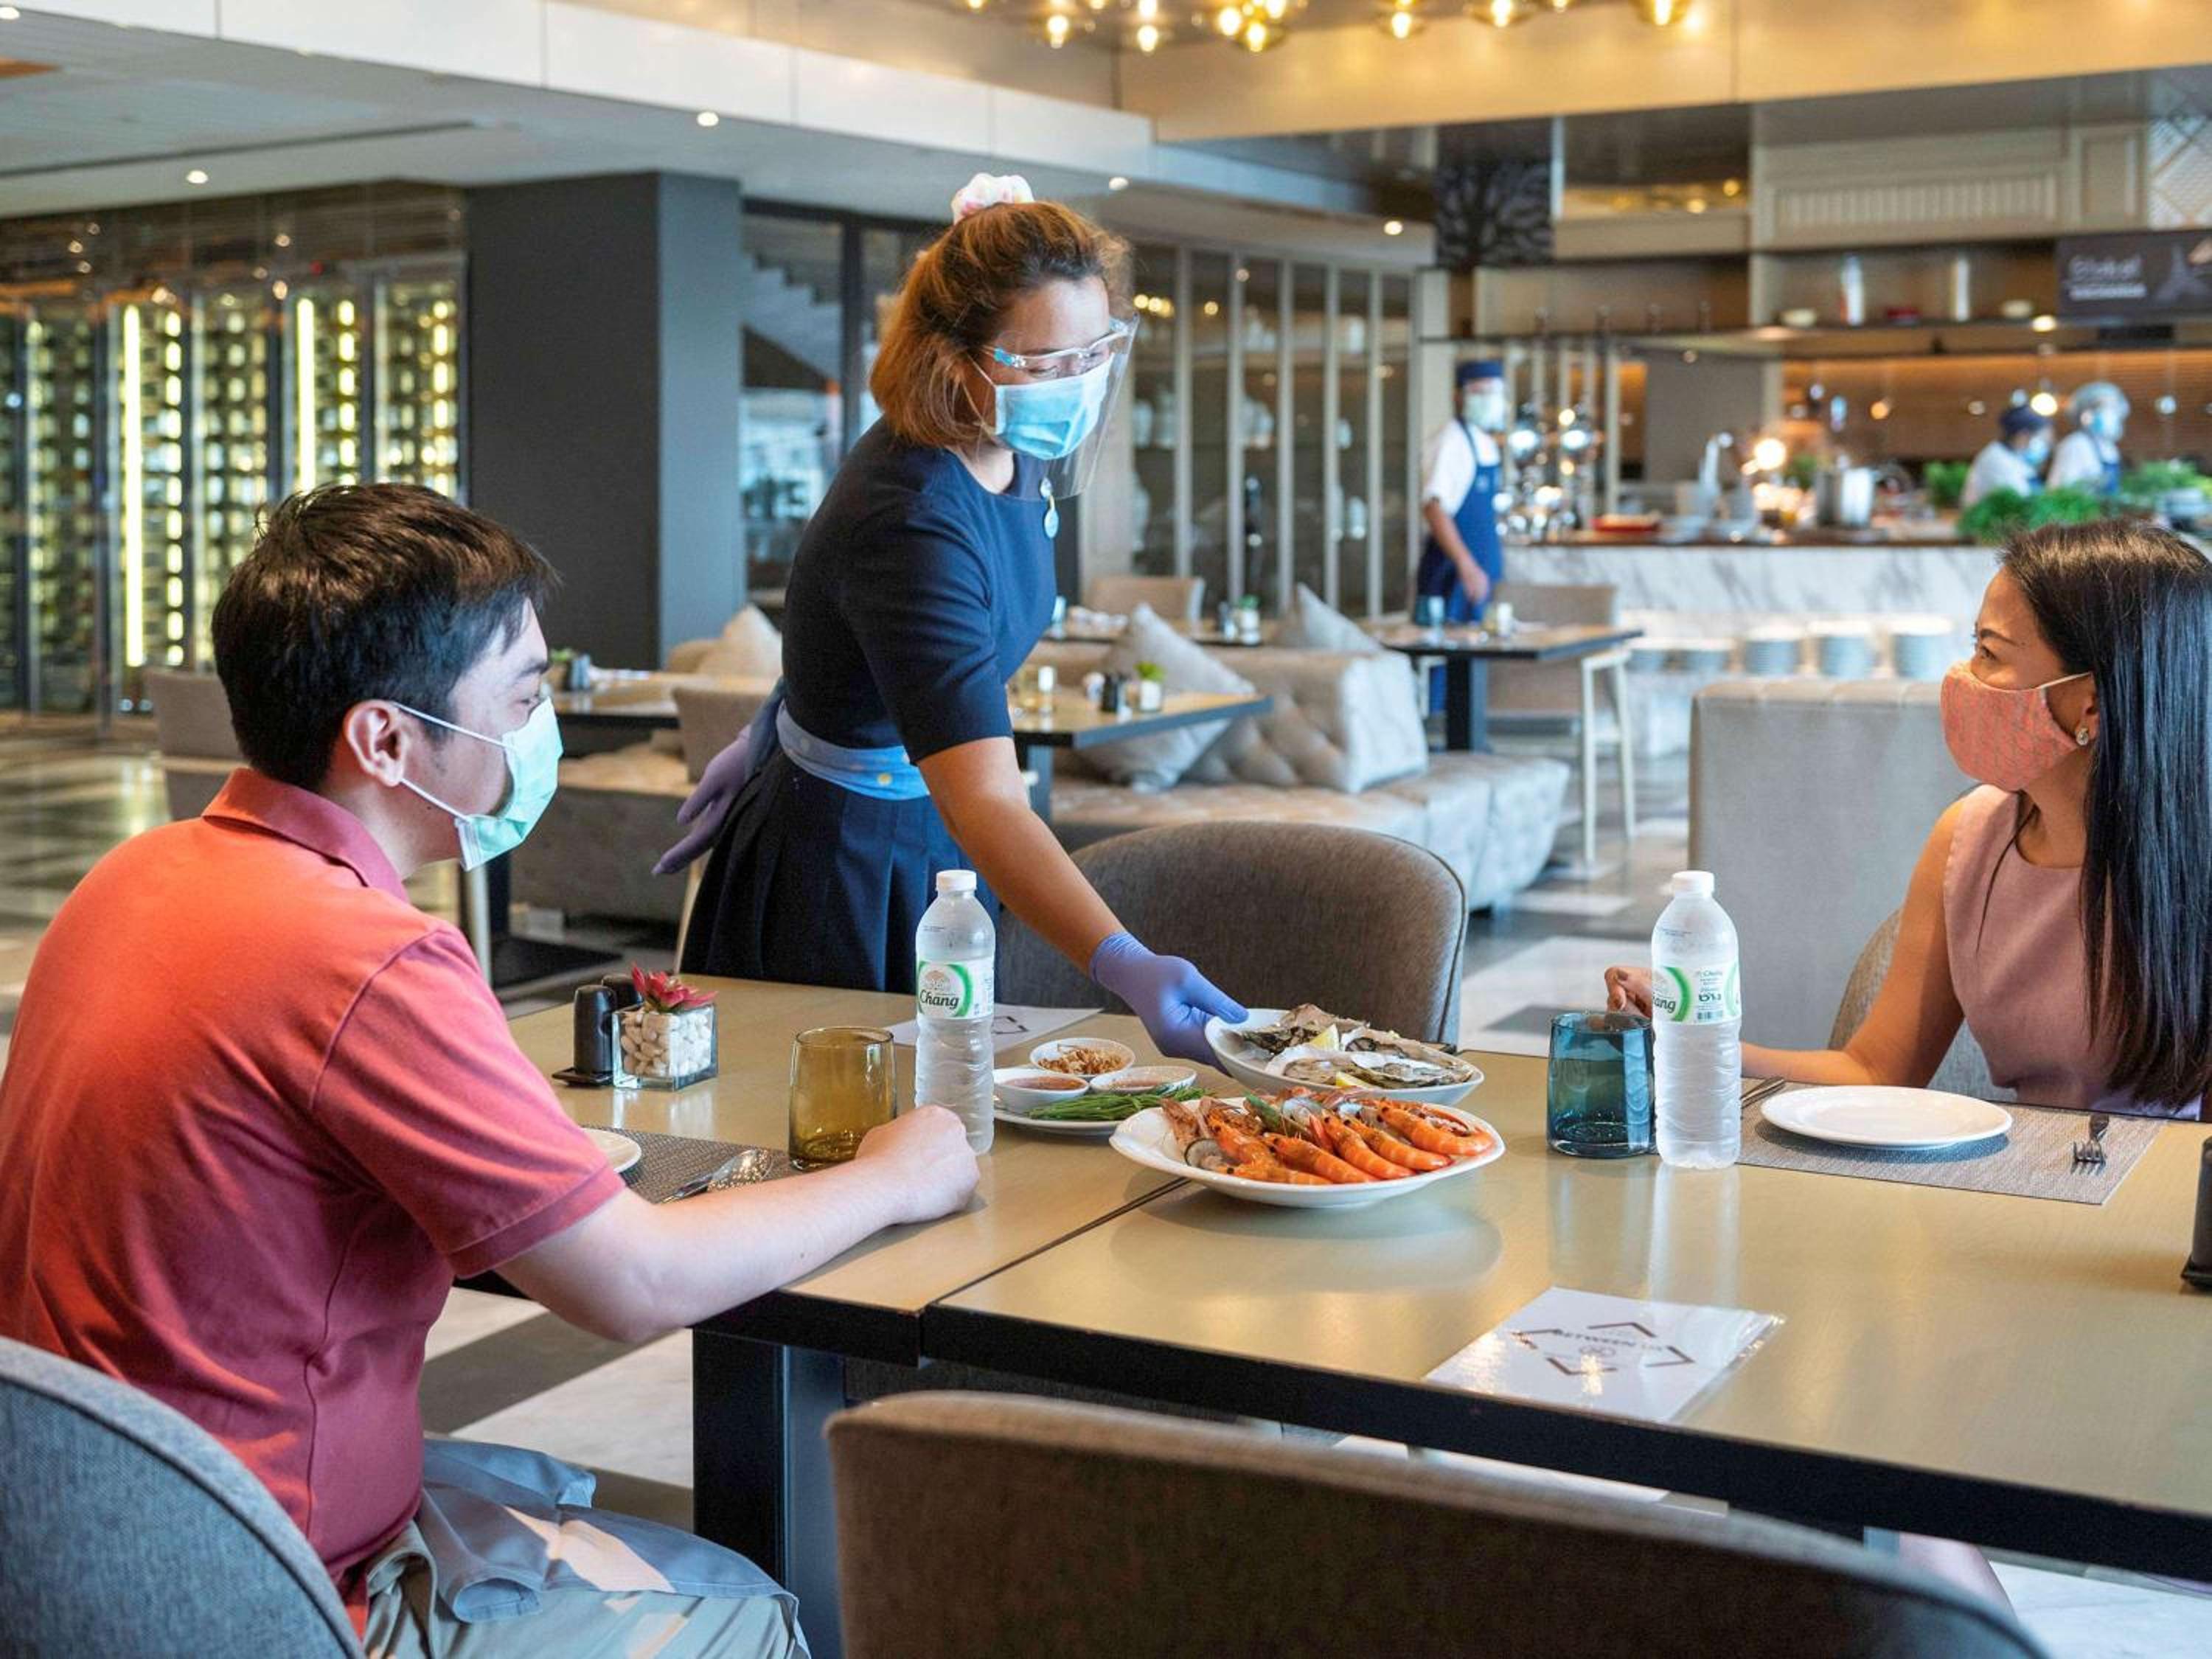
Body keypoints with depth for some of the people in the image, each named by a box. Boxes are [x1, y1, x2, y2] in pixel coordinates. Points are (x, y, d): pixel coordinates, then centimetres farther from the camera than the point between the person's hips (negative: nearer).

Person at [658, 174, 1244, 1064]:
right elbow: (986, 803, -42)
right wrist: (1127, 967, -53)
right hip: (843, 873, -8)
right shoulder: (910, 522, -33)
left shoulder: (1013, 456, -5)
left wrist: (772, 735, 12)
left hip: (927, 843, 8)